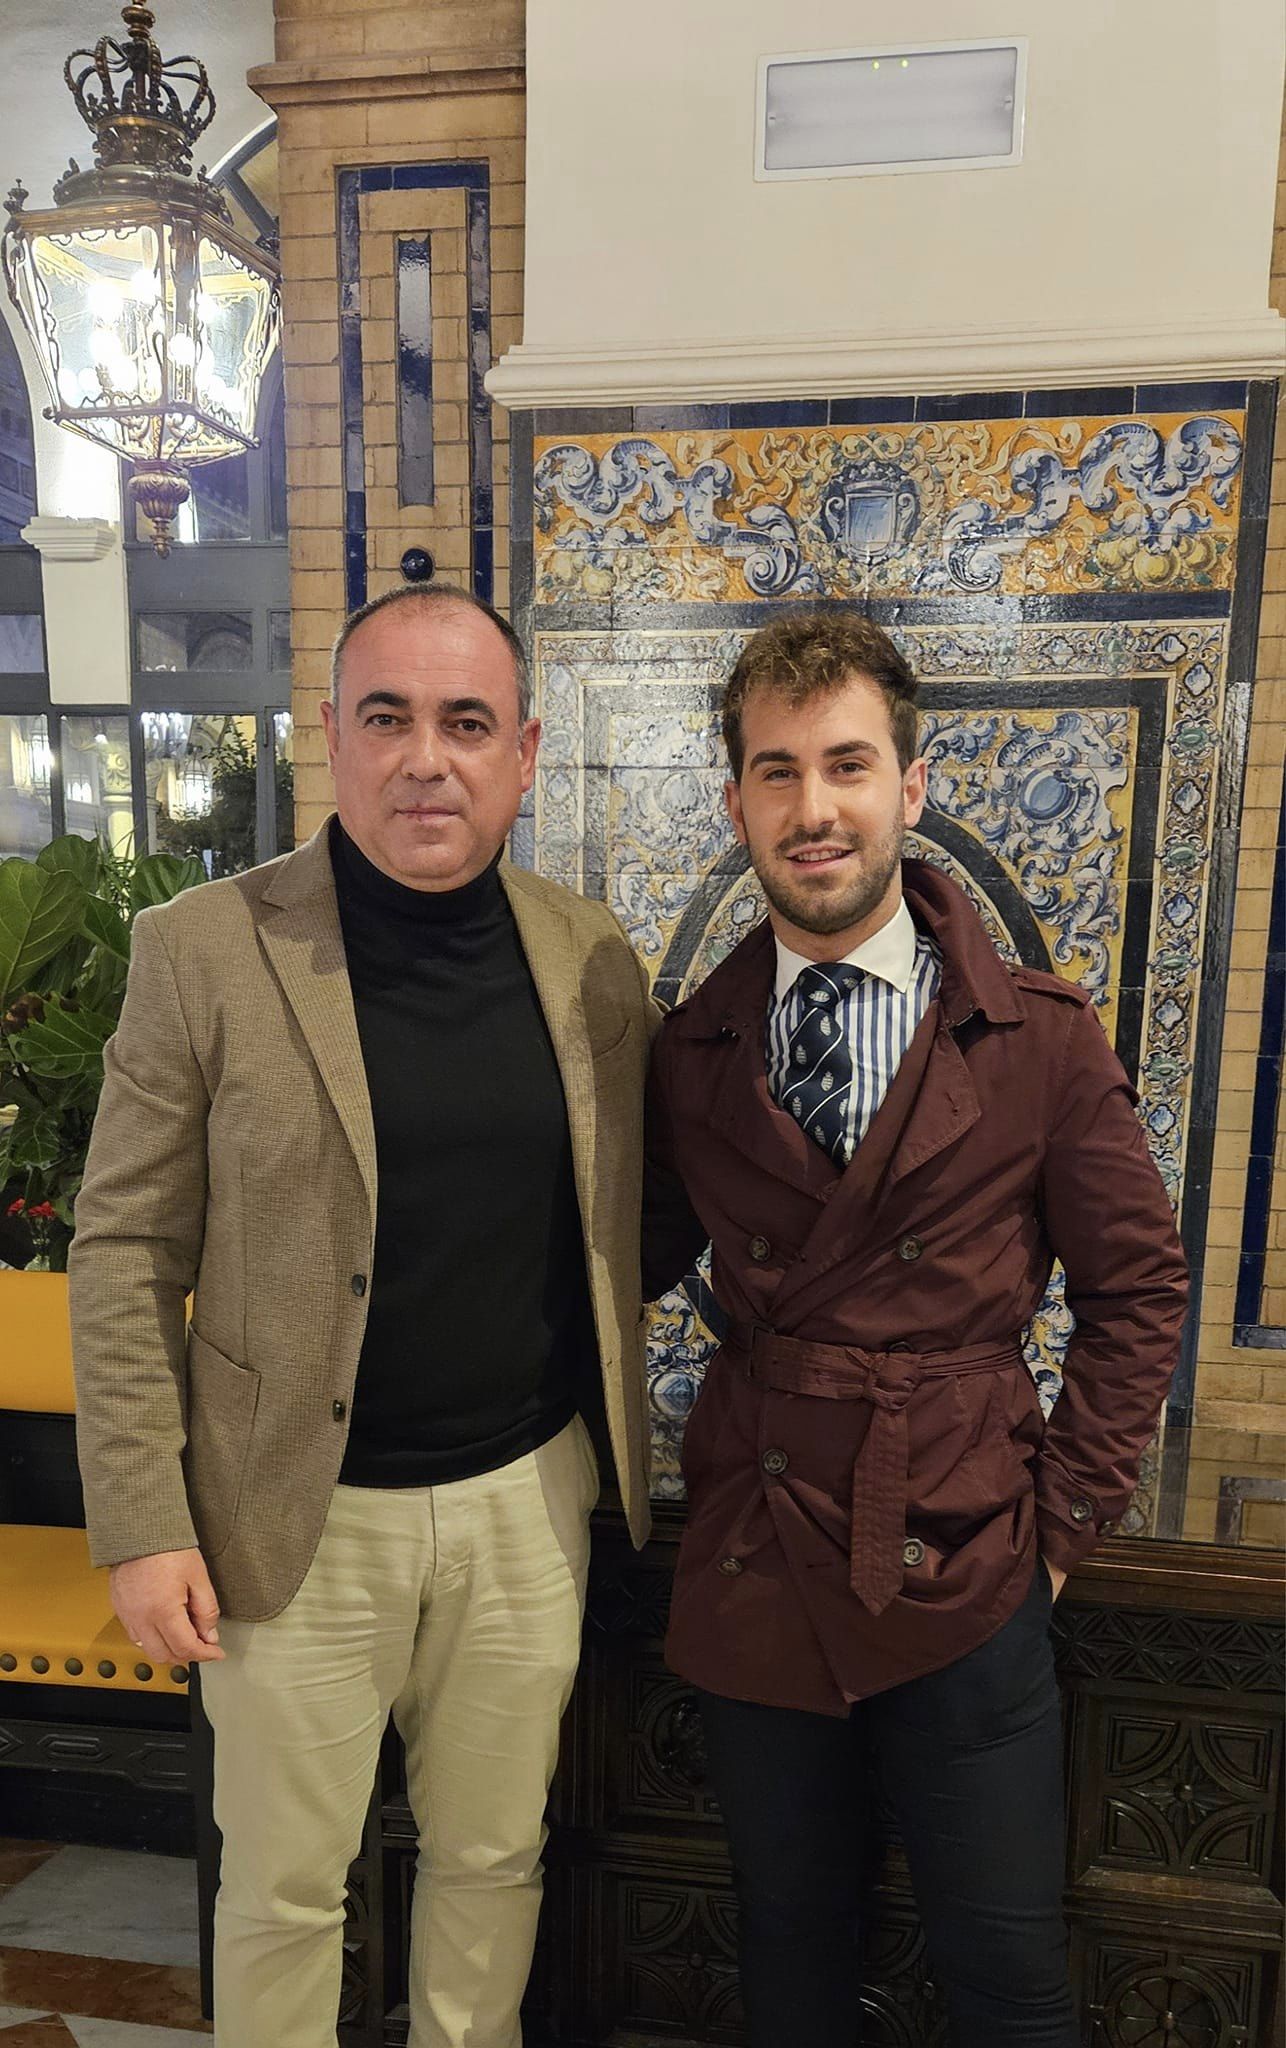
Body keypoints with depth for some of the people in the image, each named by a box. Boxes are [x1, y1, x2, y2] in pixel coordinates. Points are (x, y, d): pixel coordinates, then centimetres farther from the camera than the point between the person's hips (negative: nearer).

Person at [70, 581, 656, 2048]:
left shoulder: (593, 961, -1)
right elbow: (125, 1256, -8)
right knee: (283, 1884, 19)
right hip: (299, 1514, -2)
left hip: (531, 1496, 3)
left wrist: (616, 1450, 5)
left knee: (496, 1857, 23)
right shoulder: (203, 951, -11)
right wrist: (141, 1527, -8)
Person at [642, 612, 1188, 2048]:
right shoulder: (690, 1051, -2)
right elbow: (643, 1256, 8)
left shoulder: (1039, 1037, -7)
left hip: (963, 1585, -1)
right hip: (751, 1584, 2)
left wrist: (1064, 1514, -3)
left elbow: (1136, 1284, -1)